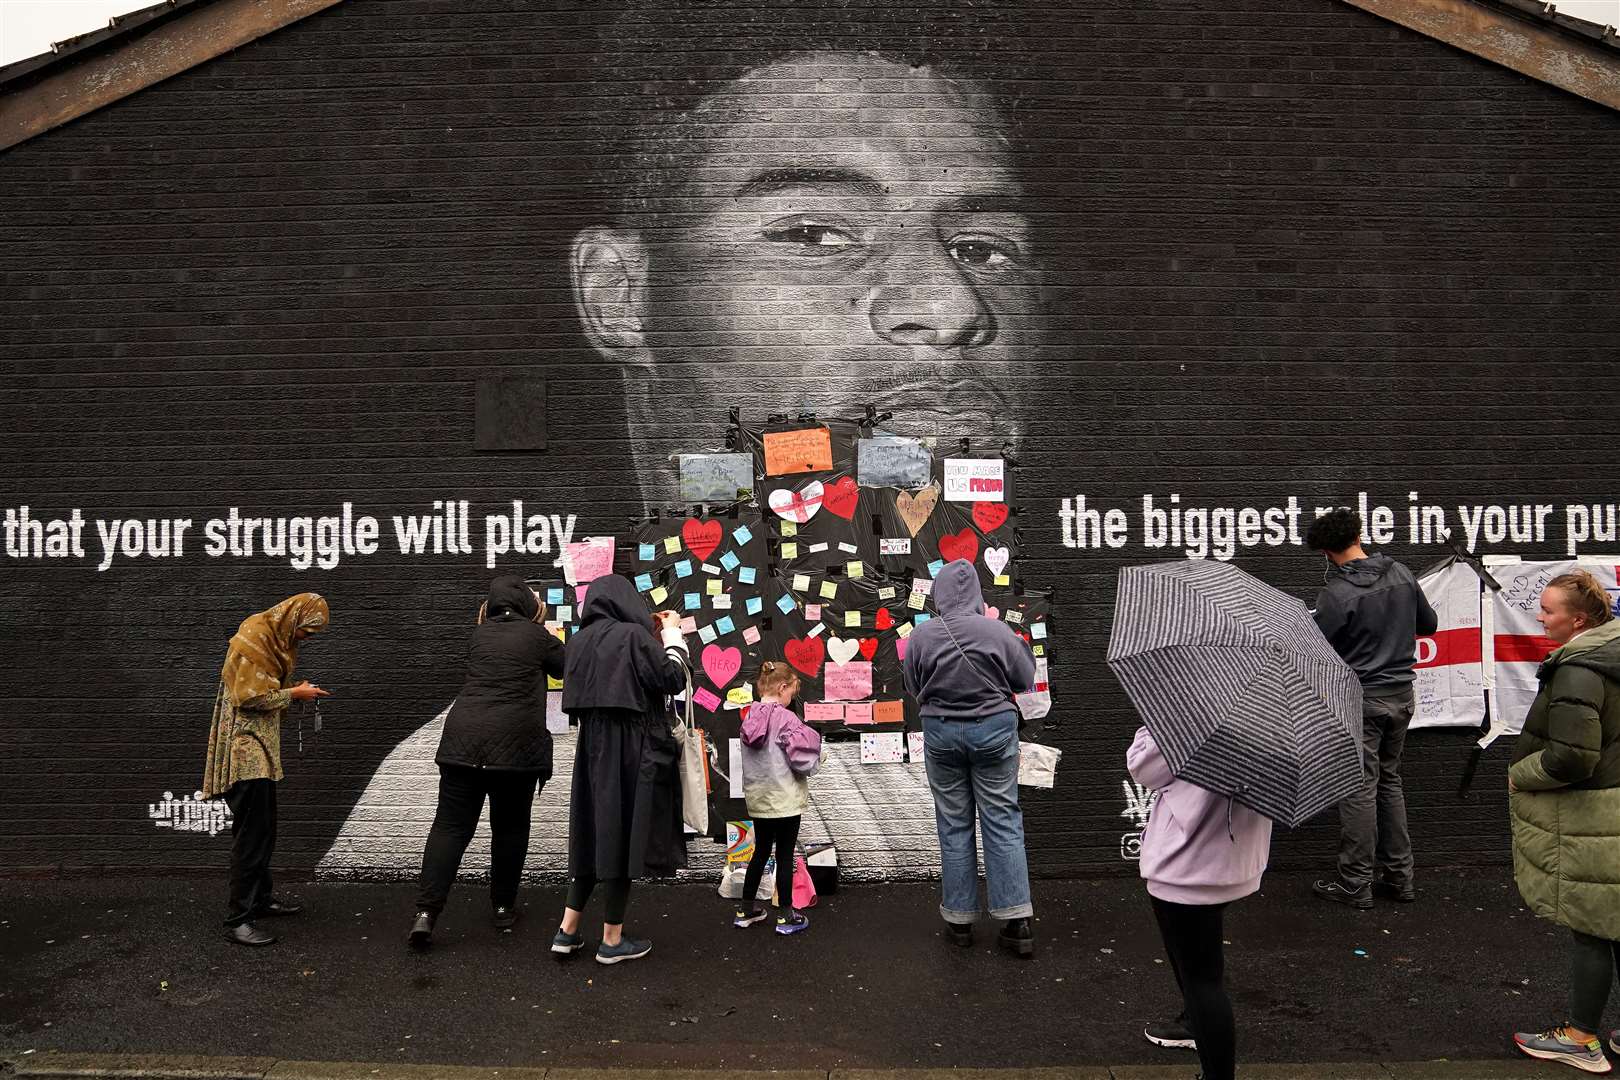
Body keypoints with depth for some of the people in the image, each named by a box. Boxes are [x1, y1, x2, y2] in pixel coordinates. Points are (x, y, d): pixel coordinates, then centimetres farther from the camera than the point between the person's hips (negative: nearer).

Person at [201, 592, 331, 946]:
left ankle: (260, 897, 31)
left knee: (263, 829, 18)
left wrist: (297, 693, 4)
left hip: (260, 747, 10)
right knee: (251, 834, -9)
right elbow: (250, 696, -21)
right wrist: (295, 694, -12)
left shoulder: (276, 638, 15)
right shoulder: (254, 636, -15)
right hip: (244, 747, -10)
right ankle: (237, 920, -5)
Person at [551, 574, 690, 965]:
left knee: (594, 833, 16)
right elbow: (675, 680, -12)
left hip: (593, 746, 7)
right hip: (631, 748, -7)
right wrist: (672, 634, 1)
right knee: (624, 835, 2)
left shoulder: (580, 640, 7)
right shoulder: (634, 635, -13)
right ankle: (612, 940, 11)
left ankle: (567, 931, 17)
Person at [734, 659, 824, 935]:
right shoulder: (785, 718, -18)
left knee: (761, 851, 19)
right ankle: (786, 916, 14)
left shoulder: (750, 718, 2)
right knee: (785, 856, 5)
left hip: (757, 797, 6)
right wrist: (816, 760, 1)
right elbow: (803, 761, -20)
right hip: (785, 799, -6)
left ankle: (746, 910, 26)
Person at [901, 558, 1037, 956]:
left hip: (941, 730, 1)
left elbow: (914, 689, 3)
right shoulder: (998, 631, -12)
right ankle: (1017, 922, 6)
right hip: (994, 728, 0)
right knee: (1003, 821, 7)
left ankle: (959, 919, 18)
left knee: (953, 824, 11)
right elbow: (1024, 682, 0)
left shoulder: (921, 636, -10)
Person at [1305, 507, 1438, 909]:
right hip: (1400, 694, 7)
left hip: (1359, 700, -6)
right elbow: (1429, 624, 14)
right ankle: (1399, 877, 23)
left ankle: (1355, 884, 9)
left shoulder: (1335, 593, -18)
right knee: (1390, 781, 17)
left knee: (1360, 788, 0)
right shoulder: (1401, 574, 2)